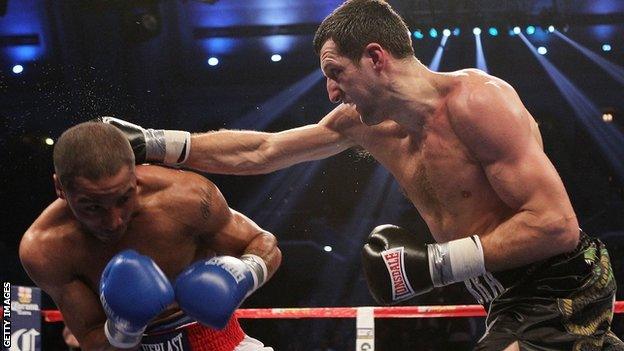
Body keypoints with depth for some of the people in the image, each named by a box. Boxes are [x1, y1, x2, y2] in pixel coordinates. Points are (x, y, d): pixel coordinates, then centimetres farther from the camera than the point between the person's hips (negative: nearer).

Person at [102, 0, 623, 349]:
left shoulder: (475, 99, -18)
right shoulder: (365, 122, 6)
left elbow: (557, 225, -24)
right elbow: (258, 152, 14)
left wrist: (436, 262, -24)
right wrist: (154, 144, 11)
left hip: (562, 290, -8)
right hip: (512, 304, 8)